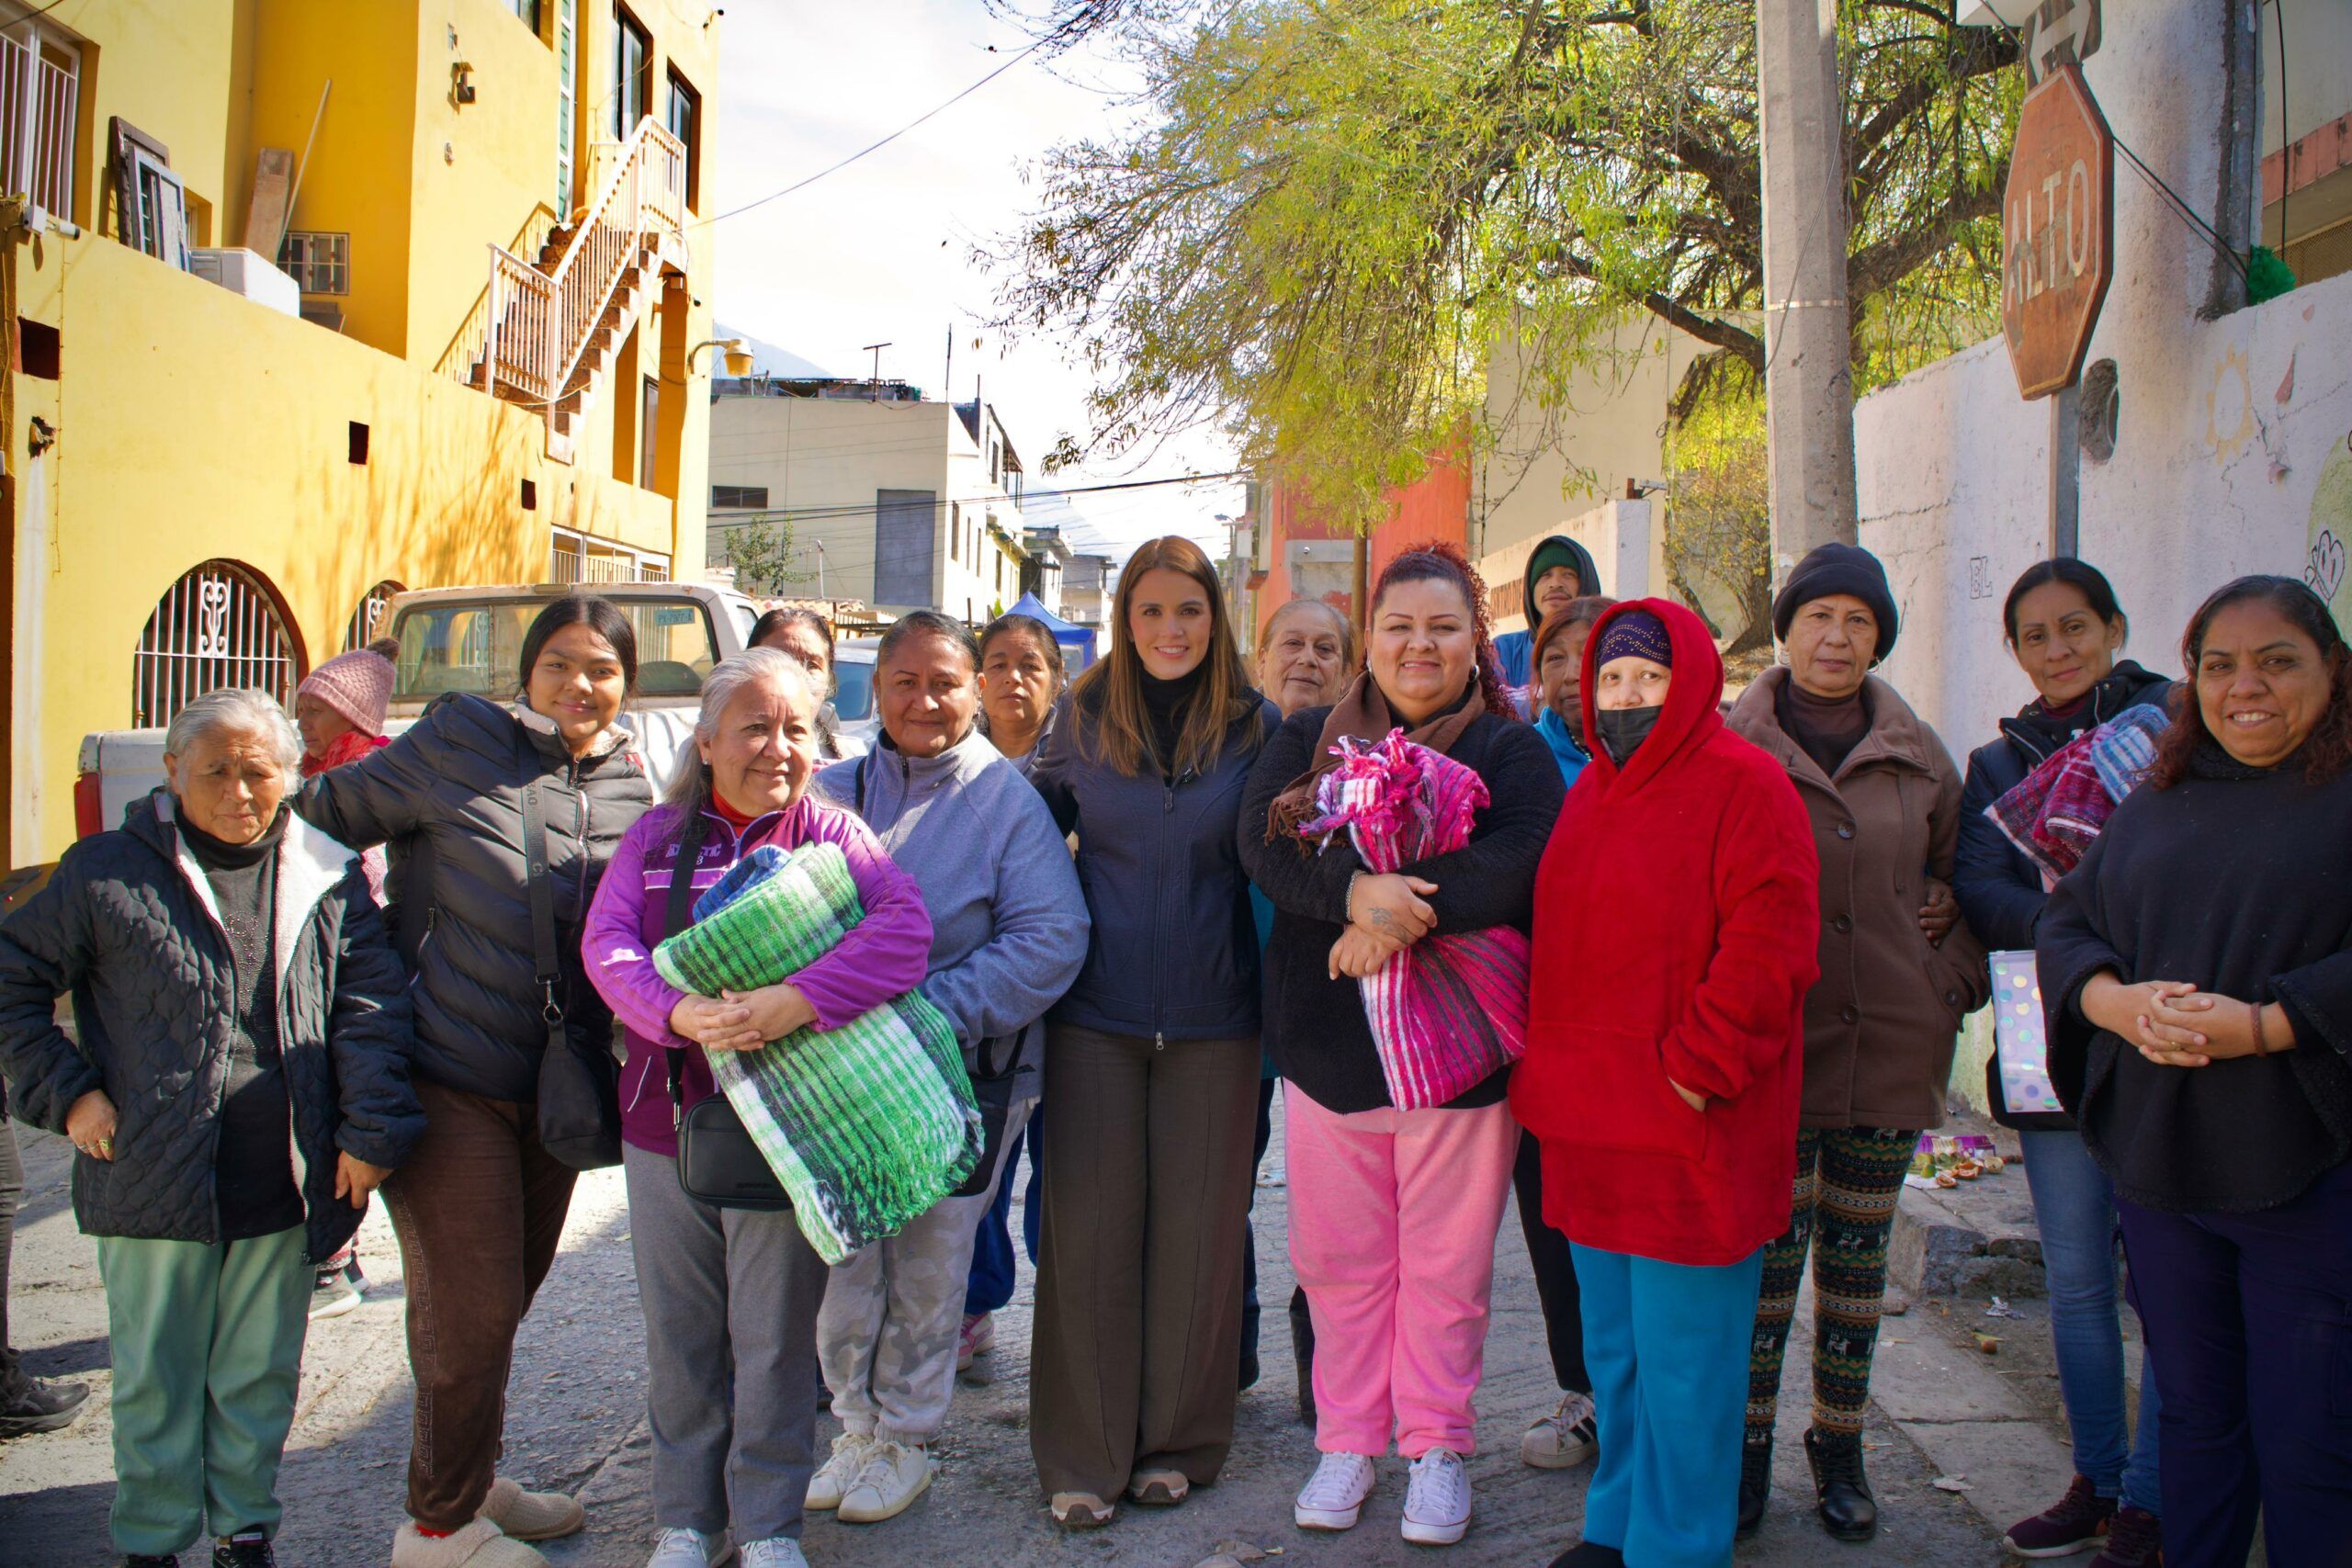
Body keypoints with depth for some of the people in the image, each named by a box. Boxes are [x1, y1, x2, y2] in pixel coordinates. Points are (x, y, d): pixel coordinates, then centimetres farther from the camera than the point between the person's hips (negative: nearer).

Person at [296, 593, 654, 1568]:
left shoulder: (631, 787, 6)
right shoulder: (458, 744, -8)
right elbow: (325, 814, -2)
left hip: (554, 1086, 5)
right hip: (449, 1080, -5)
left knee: (511, 1293, 18)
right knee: (471, 1308, -1)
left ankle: (470, 1480, 38)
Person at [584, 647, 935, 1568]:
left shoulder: (827, 833, -1)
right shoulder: (657, 836, 8)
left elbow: (904, 925, -18)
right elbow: (606, 944, -6)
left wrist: (795, 1001, -31)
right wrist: (679, 1014, -26)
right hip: (664, 1122, 3)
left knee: (775, 1337, 5)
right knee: (679, 1336, 13)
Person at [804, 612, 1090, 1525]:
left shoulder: (1007, 799, -5)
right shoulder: (833, 792, 6)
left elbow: (1051, 939, -14)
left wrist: (934, 1016, -22)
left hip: (962, 1074, -3)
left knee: (928, 1265, 9)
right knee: (841, 1257, 10)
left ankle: (906, 1439, 29)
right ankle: (858, 1427, 32)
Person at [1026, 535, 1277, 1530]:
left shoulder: (1254, 727, 0)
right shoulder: (1083, 717, 2)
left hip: (1211, 1018, 0)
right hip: (1096, 1010, 1)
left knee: (1196, 1227, 8)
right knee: (1090, 1227, 4)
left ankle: (1179, 1441, 25)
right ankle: (1084, 1456, 18)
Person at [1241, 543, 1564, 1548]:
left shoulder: (1512, 751, 2)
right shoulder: (1308, 739, 9)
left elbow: (1523, 861, -16)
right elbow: (1263, 842, -8)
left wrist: (1401, 915, -24)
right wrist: (1357, 891, -26)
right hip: (1328, 1042, 2)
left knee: (1447, 1264, 9)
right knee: (1339, 1258, 11)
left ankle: (1438, 1445, 26)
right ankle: (1347, 1439, 28)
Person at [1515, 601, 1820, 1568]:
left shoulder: (1743, 785, -10)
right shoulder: (1593, 790, 15)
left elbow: (1768, 946, -17)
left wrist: (1695, 1067, -19)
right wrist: (1550, 1069, 14)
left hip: (1692, 1126, -8)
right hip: (1594, 1124, 8)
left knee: (1681, 1361, 1)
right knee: (1613, 1348, 19)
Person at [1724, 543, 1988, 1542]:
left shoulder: (1919, 757, 8)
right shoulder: (1730, 748, -1)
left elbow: (1959, 881, 18)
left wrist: (1953, 983, 6)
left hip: (1891, 1045, 3)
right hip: (1772, 1042, -3)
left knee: (1858, 1255, 11)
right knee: (1768, 1249, -1)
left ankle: (1840, 1450, 26)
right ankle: (1749, 1446, 16)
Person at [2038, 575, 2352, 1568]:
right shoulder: (2154, 806, 13)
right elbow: (2066, 923, 10)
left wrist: (2262, 1025, -24)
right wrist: (2117, 1001, -9)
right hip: (2158, 1161, 5)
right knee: (2193, 1412, 19)